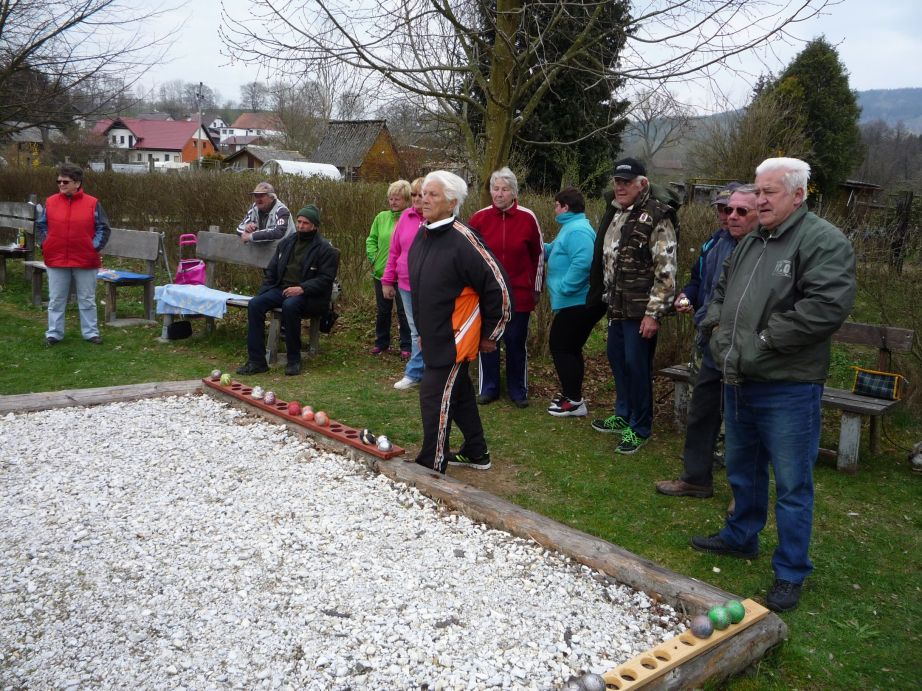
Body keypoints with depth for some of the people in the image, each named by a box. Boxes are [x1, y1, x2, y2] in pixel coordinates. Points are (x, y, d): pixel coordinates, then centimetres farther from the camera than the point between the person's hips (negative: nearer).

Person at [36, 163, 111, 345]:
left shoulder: (92, 203, -3)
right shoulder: (51, 202, 3)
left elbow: (103, 228, 2)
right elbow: (40, 226, 12)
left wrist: (95, 247, -7)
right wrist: (45, 245, 0)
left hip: (85, 261, -2)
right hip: (56, 261, 2)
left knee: (87, 300, 8)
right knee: (56, 300, 8)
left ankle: (90, 332, 18)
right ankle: (54, 333, 17)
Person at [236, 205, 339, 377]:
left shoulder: (325, 249, -3)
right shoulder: (286, 243, 15)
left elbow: (325, 279, -10)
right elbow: (271, 271, 20)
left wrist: (302, 289, -23)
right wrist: (263, 291, 4)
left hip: (308, 295, -6)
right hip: (282, 289, 6)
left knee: (290, 306, -38)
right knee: (254, 304, -19)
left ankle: (294, 360, -21)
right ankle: (256, 361, -16)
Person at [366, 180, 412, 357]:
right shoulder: (381, 217, 4)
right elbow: (371, 240, 12)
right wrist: (373, 258, 1)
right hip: (381, 273, 4)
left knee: (403, 312, 6)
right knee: (383, 310, 16)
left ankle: (406, 346, 19)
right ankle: (382, 343, 32)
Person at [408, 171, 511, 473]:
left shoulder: (463, 240, -20)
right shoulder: (422, 236, 7)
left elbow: (498, 286, -19)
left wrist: (491, 334, -10)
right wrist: (424, 330, 23)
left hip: (455, 338, -9)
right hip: (433, 337, 9)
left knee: (435, 397, -7)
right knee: (459, 392, 20)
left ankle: (431, 468, 3)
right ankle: (475, 452, 36)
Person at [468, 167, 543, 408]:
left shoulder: (527, 218, -3)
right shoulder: (479, 218, -2)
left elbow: (538, 254, 5)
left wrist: (536, 287, 7)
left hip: (519, 293, -1)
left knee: (516, 342, 8)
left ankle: (518, 390, 21)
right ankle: (489, 388, 23)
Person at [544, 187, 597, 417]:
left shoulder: (577, 231, -18)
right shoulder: (572, 227, 17)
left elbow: (582, 262, -32)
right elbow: (555, 252, 30)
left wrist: (564, 287, -26)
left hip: (576, 302, -11)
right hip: (577, 302, 11)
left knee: (560, 347, -4)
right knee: (569, 348, 18)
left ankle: (574, 402, 0)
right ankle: (572, 395, 29)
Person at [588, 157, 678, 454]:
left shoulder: (656, 218, -13)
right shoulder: (617, 215, 14)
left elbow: (666, 271, -17)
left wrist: (654, 313, -19)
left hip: (640, 310, -8)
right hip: (617, 307, 8)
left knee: (637, 366, -3)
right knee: (617, 360, 17)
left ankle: (639, 427, 11)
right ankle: (623, 415, 34)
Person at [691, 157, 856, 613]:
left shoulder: (823, 242, -13)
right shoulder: (750, 243, 13)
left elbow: (828, 306, -25)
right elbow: (721, 292, 25)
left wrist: (764, 342, -21)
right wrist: (716, 326, 5)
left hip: (788, 389, -8)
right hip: (738, 383, 8)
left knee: (792, 485, 3)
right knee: (742, 470, 23)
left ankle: (791, 573, 17)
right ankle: (741, 537, 43)